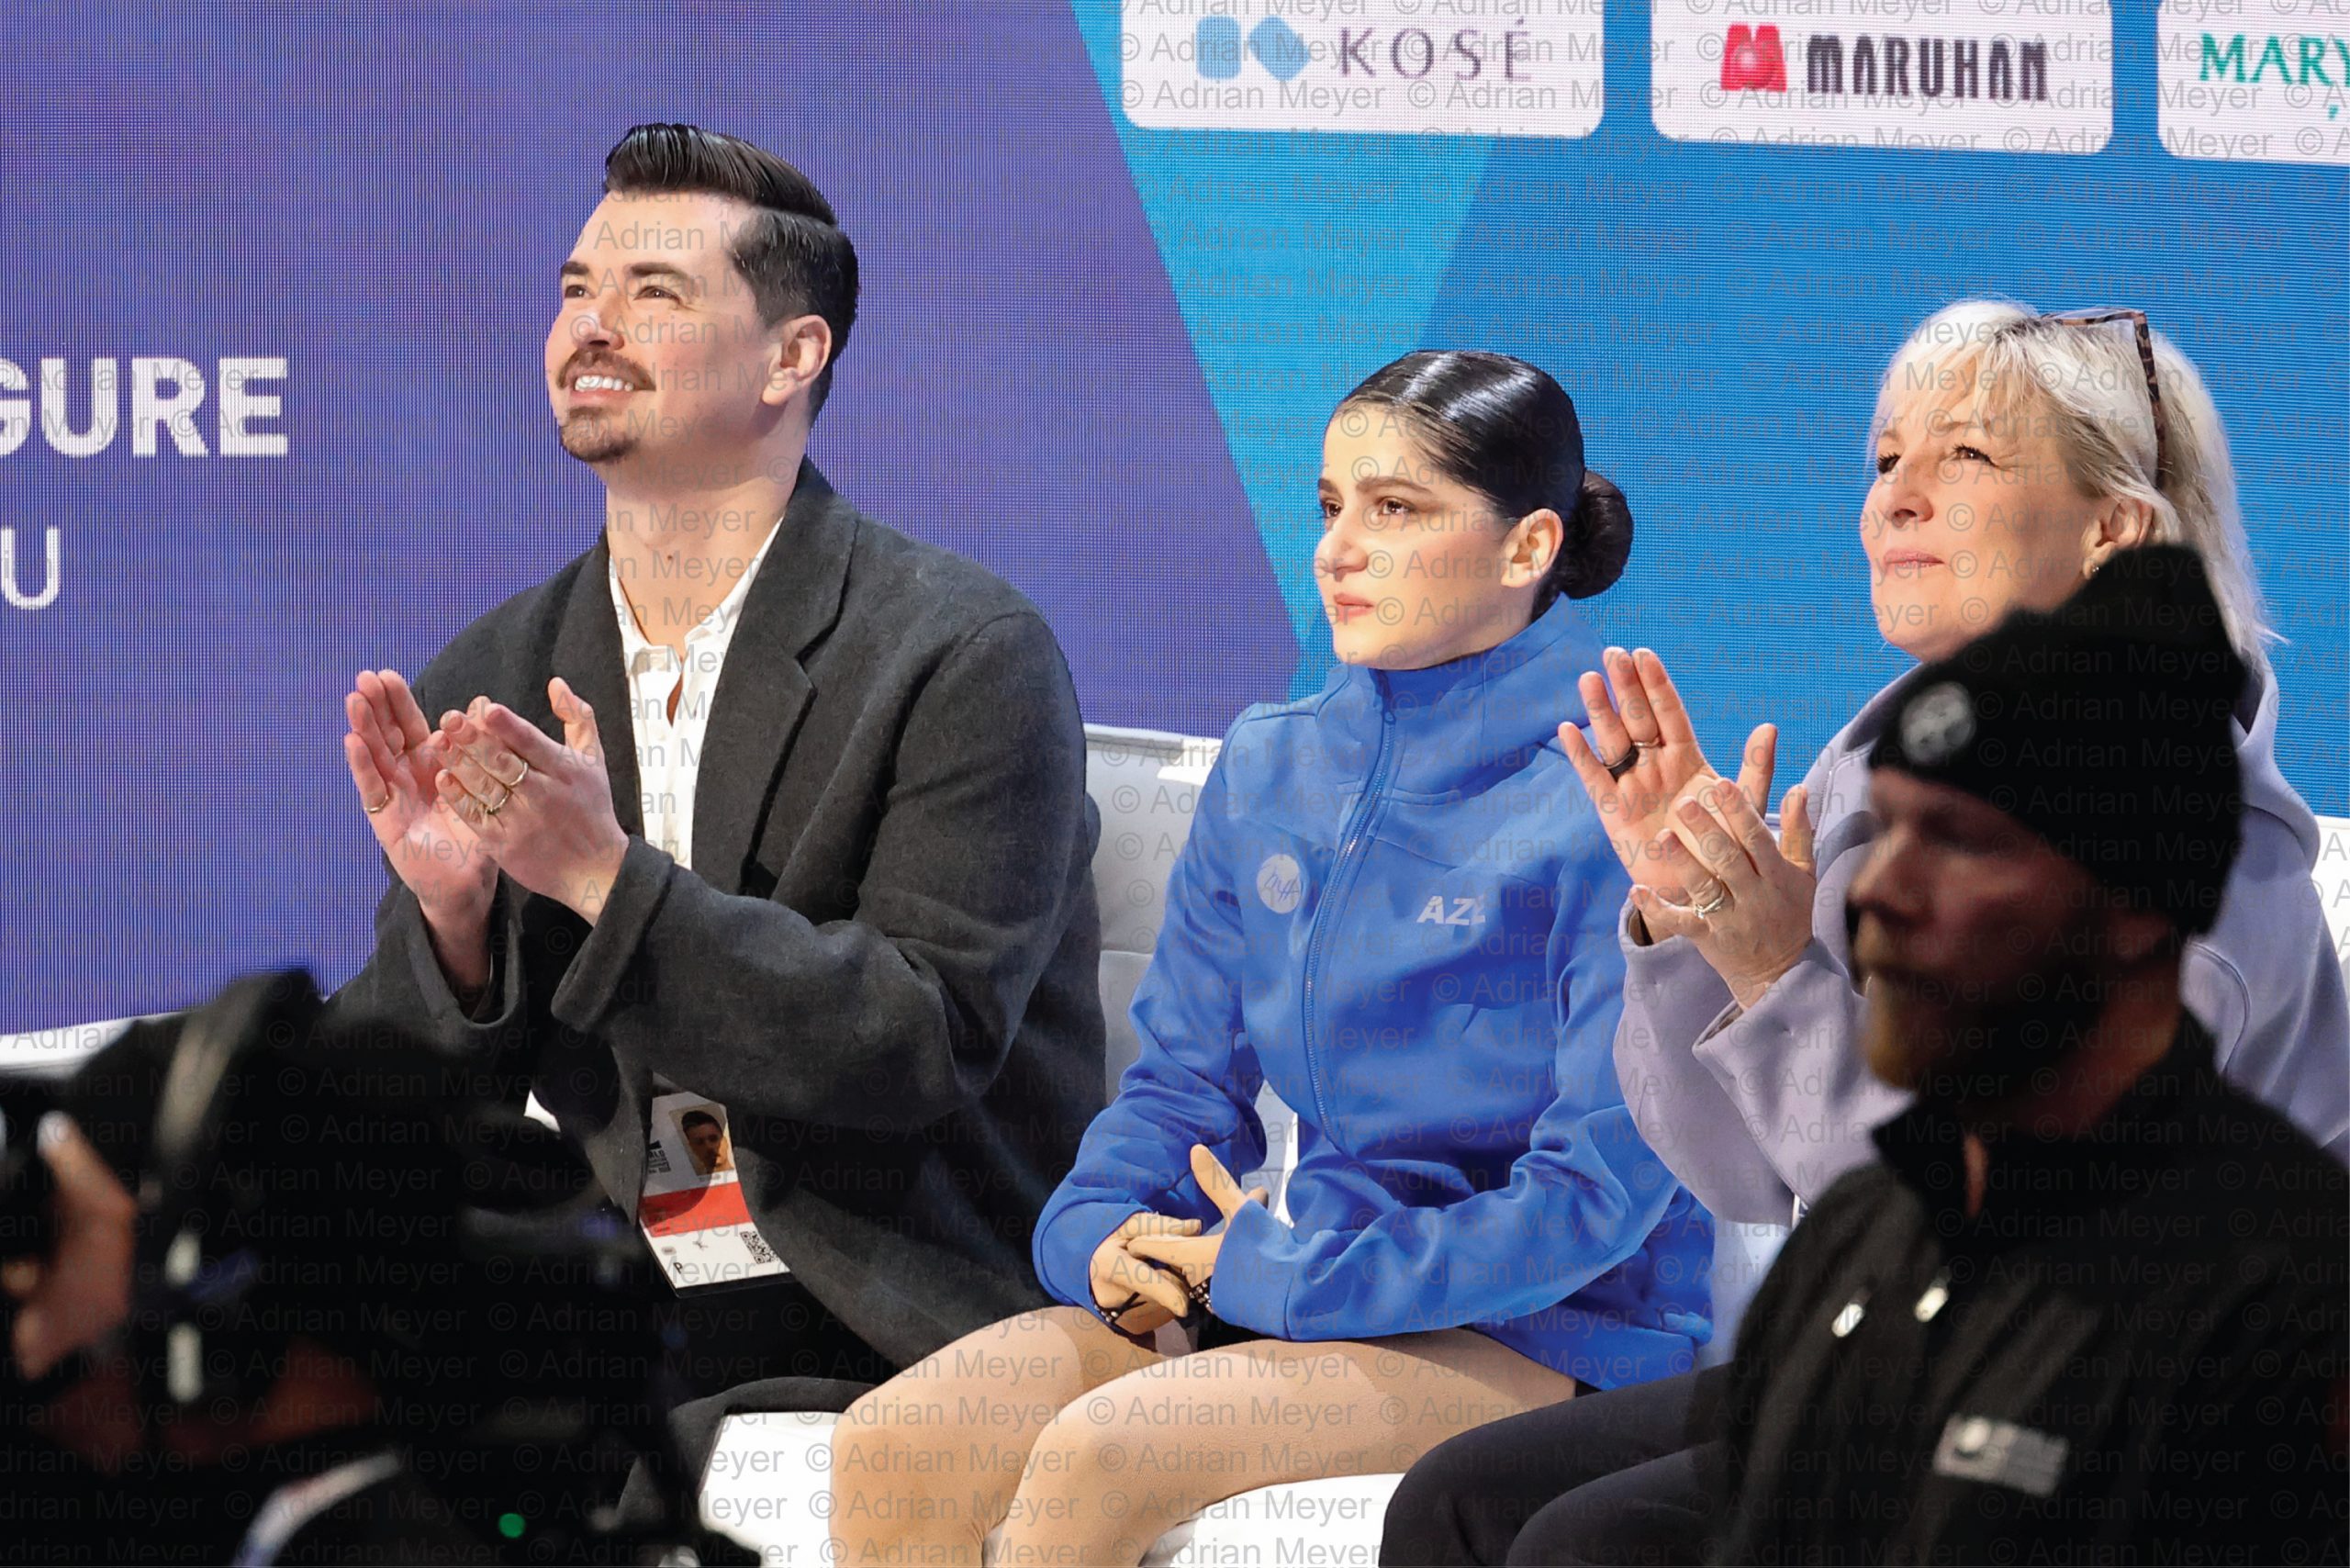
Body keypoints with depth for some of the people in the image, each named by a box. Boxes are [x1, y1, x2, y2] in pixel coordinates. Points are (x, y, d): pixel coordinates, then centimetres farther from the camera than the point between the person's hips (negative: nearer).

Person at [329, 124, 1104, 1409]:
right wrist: (453, 917, -13)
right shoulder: (491, 686, 10)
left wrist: (609, 877, -23)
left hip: (891, 1340, -4)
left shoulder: (966, 656, -6)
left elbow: (930, 1040, -16)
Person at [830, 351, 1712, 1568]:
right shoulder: (1268, 771, 12)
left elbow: (1600, 1190, -15)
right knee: (889, 1445, -16)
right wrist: (1101, 1233, -6)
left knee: (1093, 1453, -29)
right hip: (1298, 1289, 7)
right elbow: (1185, 1077, 17)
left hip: (1535, 1333, -7)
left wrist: (1287, 1274, -15)